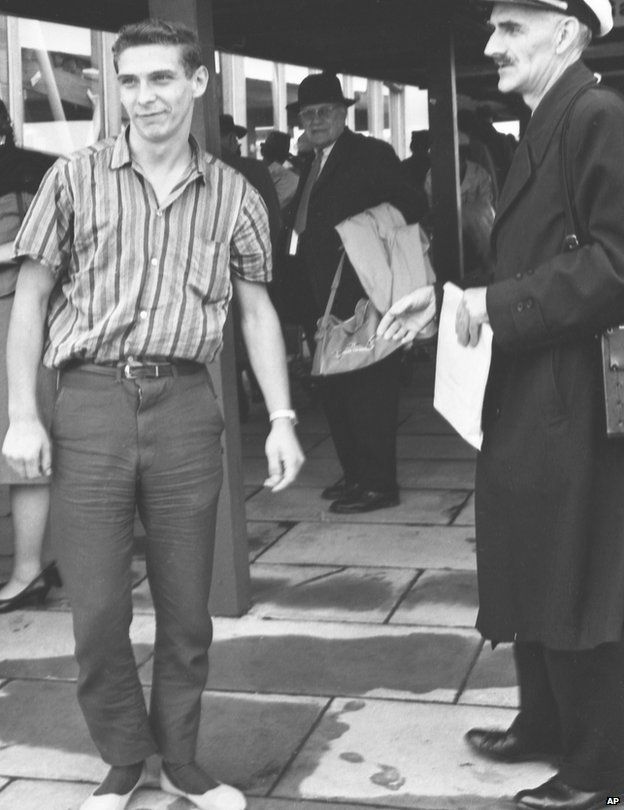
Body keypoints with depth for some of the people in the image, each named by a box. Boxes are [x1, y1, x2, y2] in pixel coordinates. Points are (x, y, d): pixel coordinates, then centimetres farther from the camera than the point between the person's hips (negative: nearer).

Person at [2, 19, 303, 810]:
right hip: (91, 403, -1)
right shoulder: (75, 177, 2)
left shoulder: (234, 196, 7)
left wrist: (281, 418, 2)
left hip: (187, 406, 1)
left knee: (187, 606, 9)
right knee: (97, 609, 2)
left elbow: (257, 311, 10)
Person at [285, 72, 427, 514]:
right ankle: (356, 475, 25)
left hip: (360, 293, -9)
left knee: (367, 388, -4)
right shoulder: (314, 167, 18)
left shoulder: (371, 154, -6)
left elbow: (414, 204, -12)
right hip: (325, 298, 9)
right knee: (334, 386, 14)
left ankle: (378, 483, 3)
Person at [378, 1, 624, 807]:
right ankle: (544, 723, 37)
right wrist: (449, 298, 6)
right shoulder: (547, 125, 14)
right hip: (533, 397, 10)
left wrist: (496, 304, -21)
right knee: (533, 573, 20)